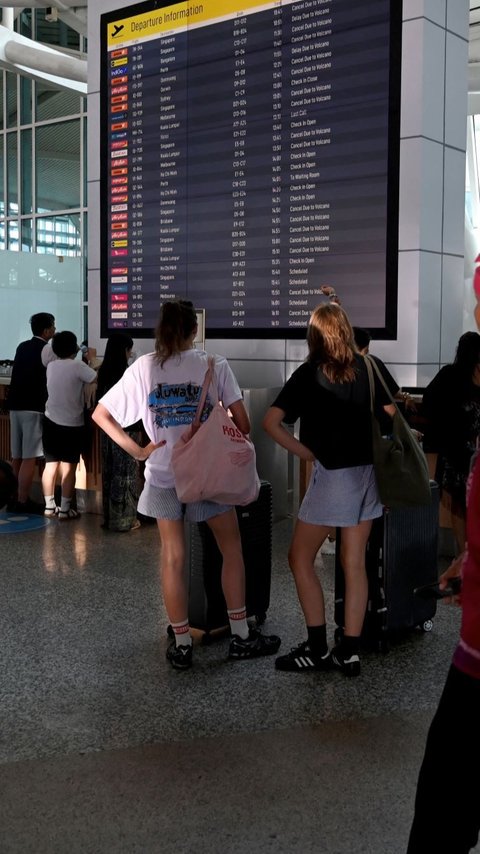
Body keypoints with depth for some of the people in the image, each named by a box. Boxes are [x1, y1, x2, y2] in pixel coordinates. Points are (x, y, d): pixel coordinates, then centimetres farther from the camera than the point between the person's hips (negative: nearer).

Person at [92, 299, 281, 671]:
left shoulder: (143, 368, 1)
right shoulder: (213, 364, -5)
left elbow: (100, 414, 3)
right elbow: (242, 424, -8)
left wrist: (136, 450, 2)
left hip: (164, 475, 2)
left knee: (173, 559, 9)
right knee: (232, 549, 13)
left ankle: (182, 645, 15)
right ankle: (241, 636, 18)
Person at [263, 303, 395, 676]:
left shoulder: (309, 373, -7)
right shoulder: (365, 368, 5)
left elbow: (271, 422, -15)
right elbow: (390, 414, 12)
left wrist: (307, 453, -8)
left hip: (332, 475, -5)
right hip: (367, 473, 5)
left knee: (300, 559, 7)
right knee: (355, 563, 8)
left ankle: (317, 648, 7)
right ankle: (349, 652, 12)